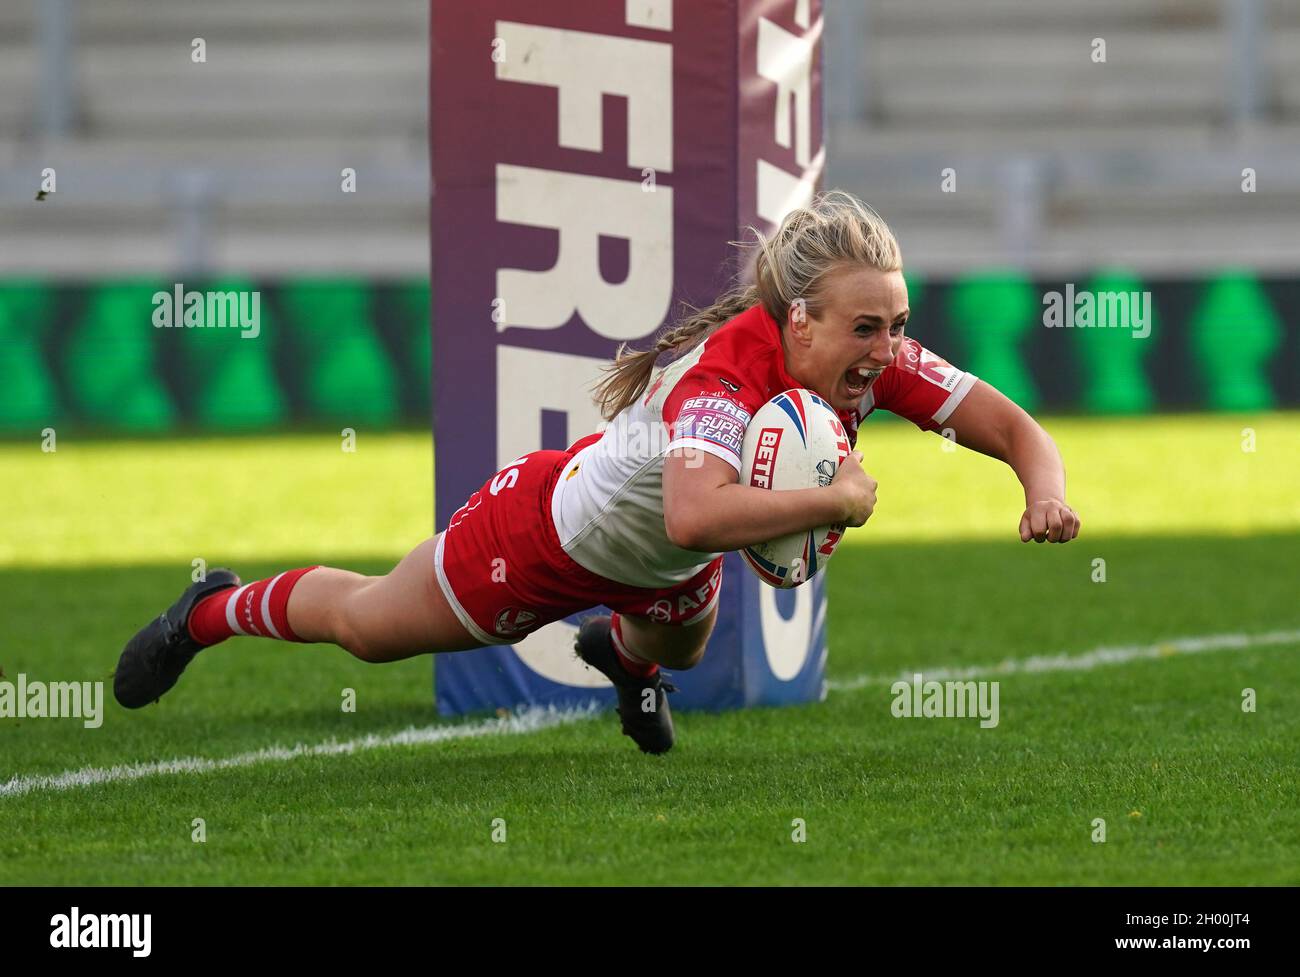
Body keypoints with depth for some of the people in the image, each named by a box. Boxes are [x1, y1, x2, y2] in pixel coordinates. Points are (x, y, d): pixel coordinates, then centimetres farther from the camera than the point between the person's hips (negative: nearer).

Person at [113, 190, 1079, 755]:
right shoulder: (723, 376, -47)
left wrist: (1045, 492, -44)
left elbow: (1009, 425, -23)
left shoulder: (880, 358, -28)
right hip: (550, 530, -6)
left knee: (678, 647, 40)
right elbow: (695, 514, -64)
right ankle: (212, 612, 49)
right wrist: (835, 499, -60)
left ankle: (623, 651, 77)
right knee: (363, 624, 21)